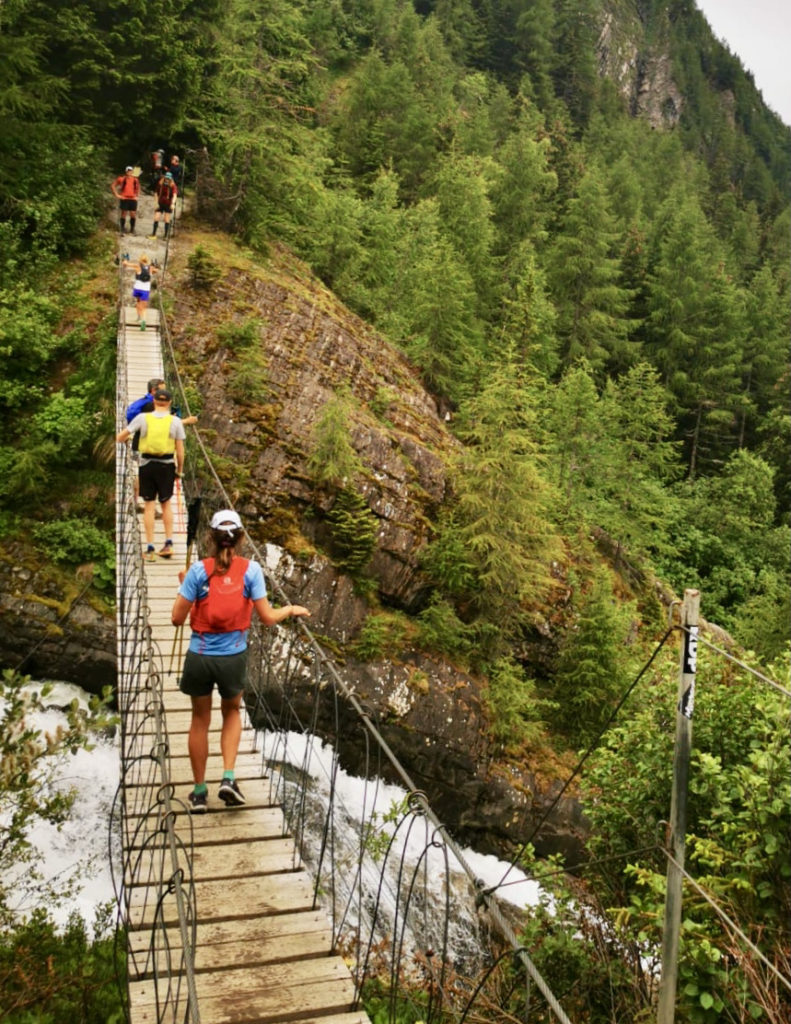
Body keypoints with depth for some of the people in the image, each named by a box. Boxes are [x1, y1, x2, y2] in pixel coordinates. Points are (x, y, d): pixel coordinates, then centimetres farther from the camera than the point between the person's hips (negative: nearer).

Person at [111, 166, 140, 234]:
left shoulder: (135, 179, 10)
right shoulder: (121, 178, 0)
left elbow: (138, 188, 28)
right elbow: (113, 186, 4)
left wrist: (137, 195, 14)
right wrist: (116, 195, -1)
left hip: (133, 199, 3)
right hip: (124, 199, -3)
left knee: (133, 215, 0)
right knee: (124, 214, -1)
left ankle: (132, 230, 10)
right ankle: (122, 230, 5)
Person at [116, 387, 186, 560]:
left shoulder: (142, 418, -3)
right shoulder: (175, 421, -3)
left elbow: (120, 438, 2)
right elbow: (180, 450, -3)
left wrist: (125, 439, 26)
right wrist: (180, 469, 11)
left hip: (147, 465, 0)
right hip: (166, 465, 0)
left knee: (149, 505, 6)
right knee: (166, 503, 17)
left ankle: (150, 549, 7)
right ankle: (169, 543, 12)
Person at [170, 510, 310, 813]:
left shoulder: (199, 570, -8)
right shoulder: (251, 569, -7)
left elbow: (177, 618, -6)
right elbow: (267, 618, -5)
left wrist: (184, 585, 10)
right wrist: (291, 610, 14)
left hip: (199, 657, 0)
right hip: (233, 657, 1)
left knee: (200, 720, 19)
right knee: (232, 712, 27)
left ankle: (199, 792, 28)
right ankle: (228, 778, 12)